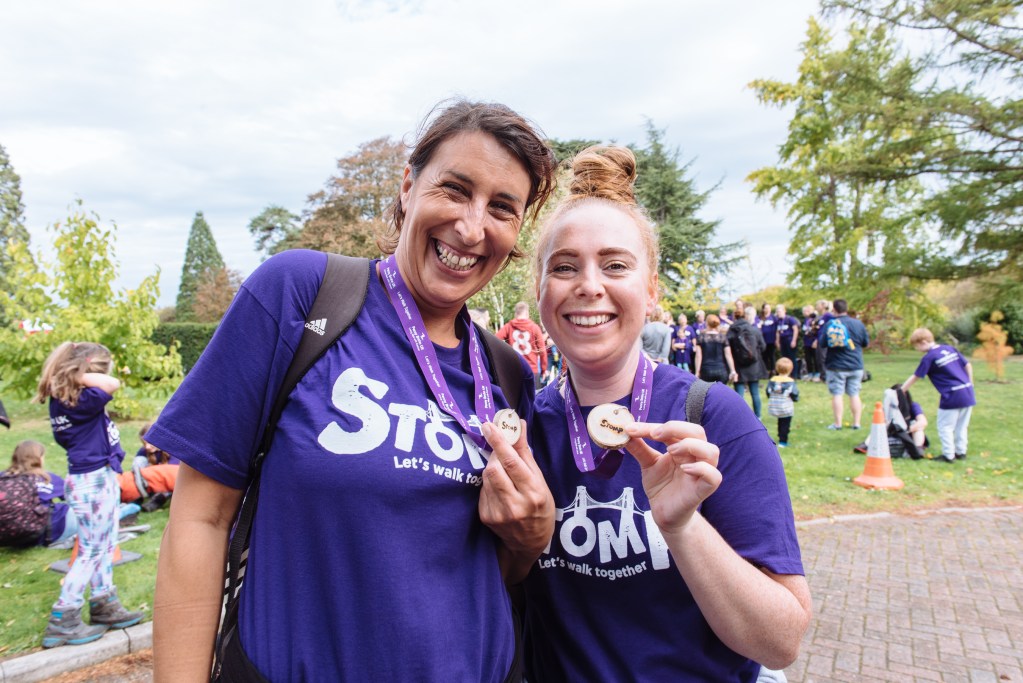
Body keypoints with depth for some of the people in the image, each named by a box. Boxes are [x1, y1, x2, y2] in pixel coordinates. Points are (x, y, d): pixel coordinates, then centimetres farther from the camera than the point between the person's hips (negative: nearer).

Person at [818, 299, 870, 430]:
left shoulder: (829, 324, -10)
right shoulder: (857, 323, -2)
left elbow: (821, 344, -8)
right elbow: (866, 342, 7)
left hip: (835, 366, -2)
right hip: (855, 365, 3)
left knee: (837, 394, 3)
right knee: (854, 394, 9)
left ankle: (837, 423, 5)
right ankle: (856, 423, 13)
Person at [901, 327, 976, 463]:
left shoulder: (929, 358, -9)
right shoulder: (950, 348, 10)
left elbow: (914, 377, -5)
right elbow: (968, 366, 12)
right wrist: (969, 386, 19)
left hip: (952, 396, -7)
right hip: (968, 394, 7)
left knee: (945, 426, 5)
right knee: (961, 426, 18)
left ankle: (948, 455, 7)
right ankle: (961, 452, 25)